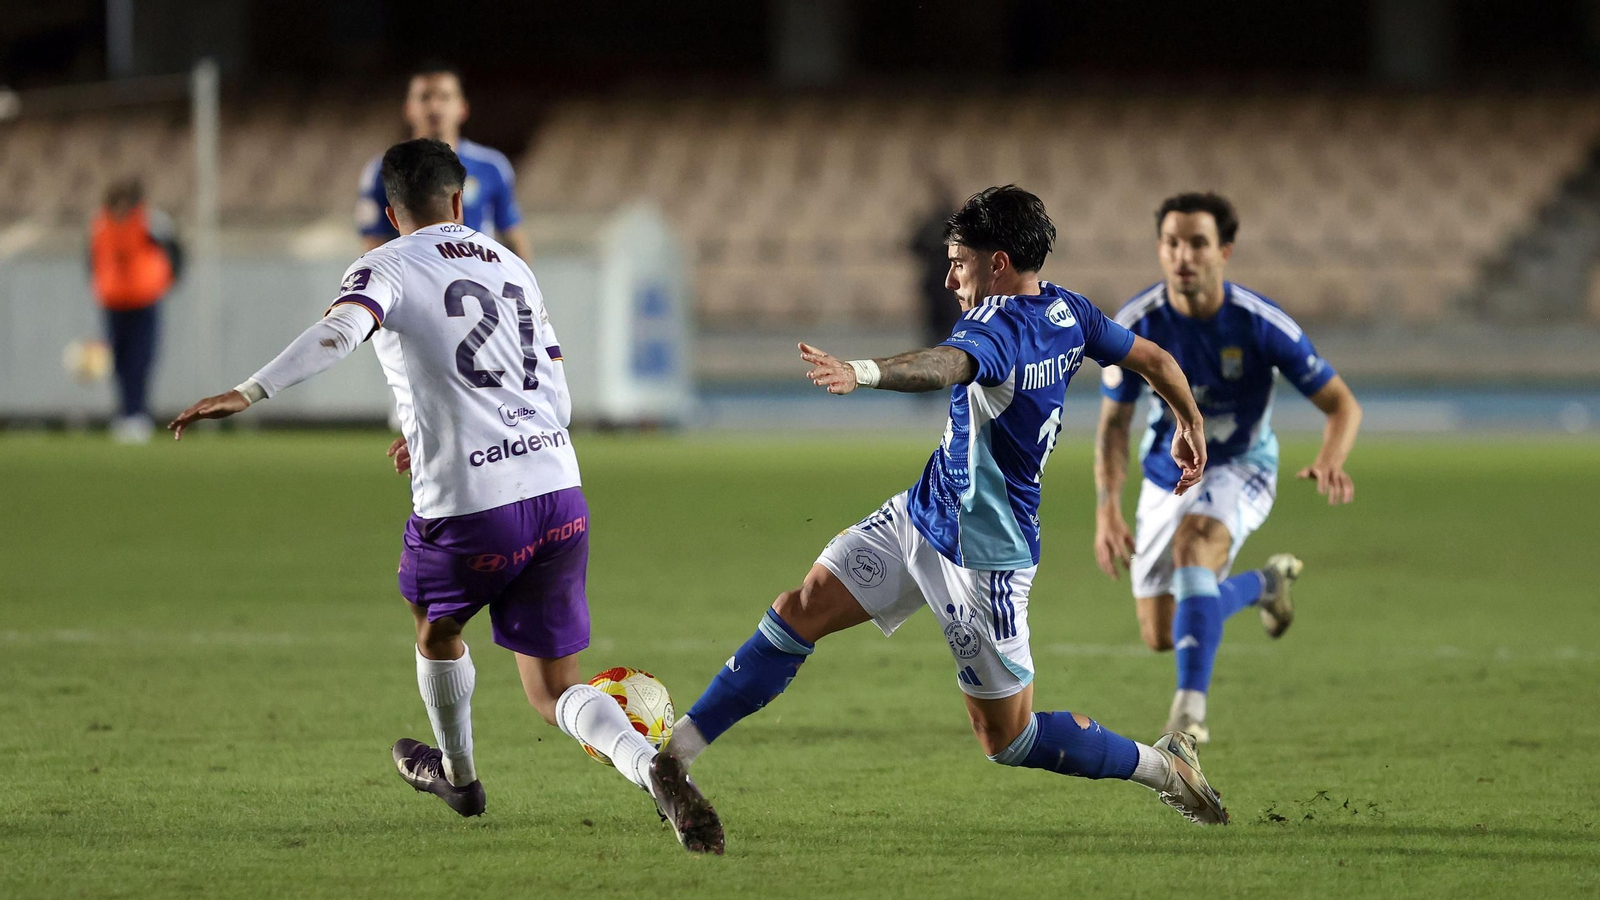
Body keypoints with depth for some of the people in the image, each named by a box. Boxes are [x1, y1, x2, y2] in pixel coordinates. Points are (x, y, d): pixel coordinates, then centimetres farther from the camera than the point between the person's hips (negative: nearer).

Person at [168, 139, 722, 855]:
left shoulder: (386, 268, 2)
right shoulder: (510, 266, 20)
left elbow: (339, 332, -22)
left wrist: (248, 393, -34)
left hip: (468, 508, -4)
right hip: (559, 495, 4)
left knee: (436, 626, 29)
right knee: (554, 692, 10)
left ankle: (457, 773, 49)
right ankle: (651, 766, -17)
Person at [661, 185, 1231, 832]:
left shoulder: (1001, 329, -27)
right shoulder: (1068, 312, 1)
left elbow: (947, 365, -50)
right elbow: (1155, 360, 14)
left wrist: (863, 372, -68)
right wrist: (1190, 427, 33)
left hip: (983, 555, -10)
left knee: (1007, 737, 3)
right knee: (797, 613, 2)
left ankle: (1163, 767, 21)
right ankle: (675, 750, 4)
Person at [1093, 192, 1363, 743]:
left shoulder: (1261, 324, -24)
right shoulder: (1136, 325, -20)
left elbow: (1342, 404, -17)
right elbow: (1114, 423, -9)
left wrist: (1329, 461, -39)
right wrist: (1107, 508, -24)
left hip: (1242, 468, -3)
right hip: (1166, 477, 3)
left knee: (1193, 544, -37)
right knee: (1161, 635, 5)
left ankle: (1191, 707, -39)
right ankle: (1262, 584, 36)